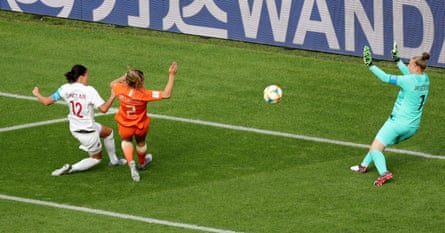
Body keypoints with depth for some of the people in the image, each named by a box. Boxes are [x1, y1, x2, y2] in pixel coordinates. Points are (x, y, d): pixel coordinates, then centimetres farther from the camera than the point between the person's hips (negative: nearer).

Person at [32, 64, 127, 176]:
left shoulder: (65, 89, -9)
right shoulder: (89, 90, -24)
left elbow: (47, 102, -6)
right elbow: (103, 108, -28)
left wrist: (37, 94, 14)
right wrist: (113, 96, -14)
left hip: (74, 128, 7)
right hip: (88, 132, -7)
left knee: (109, 131, 30)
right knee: (96, 158, 17)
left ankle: (114, 160, 41)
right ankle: (70, 168, 2)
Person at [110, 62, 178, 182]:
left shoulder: (121, 90, -24)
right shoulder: (144, 94, -33)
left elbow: (113, 84, 3)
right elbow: (166, 94, -31)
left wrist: (124, 77, 5)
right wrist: (171, 75, -31)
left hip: (124, 127, 1)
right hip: (140, 127, -1)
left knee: (126, 141, 33)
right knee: (141, 142, 32)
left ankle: (130, 162, 6)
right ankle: (142, 163, 59)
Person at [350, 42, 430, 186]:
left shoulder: (409, 81, -20)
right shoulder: (424, 79, 2)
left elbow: (386, 78, -16)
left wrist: (370, 65, -8)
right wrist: (397, 60, 28)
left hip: (398, 122, -9)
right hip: (413, 126, 9)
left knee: (375, 149, -8)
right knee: (380, 143, 28)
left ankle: (384, 172, -31)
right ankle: (364, 165, 37)